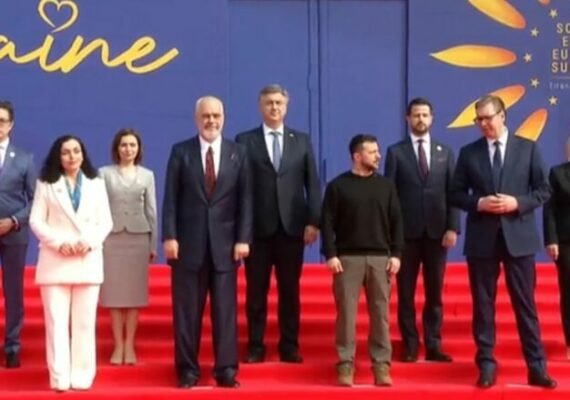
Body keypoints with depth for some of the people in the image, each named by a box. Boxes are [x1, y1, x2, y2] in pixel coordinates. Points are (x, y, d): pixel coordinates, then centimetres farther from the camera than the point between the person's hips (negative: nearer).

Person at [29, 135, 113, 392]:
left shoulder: (96, 183, 13)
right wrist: (58, 243, -13)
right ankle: (59, 378, -3)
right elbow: (36, 221, 1)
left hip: (88, 261, 1)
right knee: (56, 322, -5)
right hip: (55, 260, -1)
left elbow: (105, 221, 7)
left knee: (84, 322, 2)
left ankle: (82, 377, 5)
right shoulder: (46, 184, 8)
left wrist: (90, 242, -11)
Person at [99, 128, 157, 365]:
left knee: (135, 292, 1)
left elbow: (151, 210, 8)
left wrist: (154, 244, 5)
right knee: (114, 291, 0)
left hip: (139, 237, 1)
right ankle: (118, 345, 6)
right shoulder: (104, 173, 4)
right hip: (112, 237, -1)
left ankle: (129, 346, 7)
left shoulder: (147, 175, 8)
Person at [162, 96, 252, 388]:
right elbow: (170, 198, 0)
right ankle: (187, 369, 12)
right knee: (187, 310, 4)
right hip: (188, 243, -1)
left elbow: (245, 200, 3)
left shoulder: (238, 153, 7)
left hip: (225, 243, 1)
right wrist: (169, 236, -8)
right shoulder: (181, 152, 3)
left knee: (225, 309, 2)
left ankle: (226, 369, 8)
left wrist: (243, 239, -5)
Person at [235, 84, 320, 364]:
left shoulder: (302, 140, 10)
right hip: (257, 227, -1)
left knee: (290, 290, 6)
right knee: (256, 291, 4)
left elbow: (312, 184, 7)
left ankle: (289, 347, 14)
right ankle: (255, 347, 12)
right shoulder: (245, 141, 3)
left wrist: (313, 221, -2)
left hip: (292, 226, 2)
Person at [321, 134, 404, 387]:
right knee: (346, 312, -1)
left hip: (380, 257, 2)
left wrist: (396, 254, 0)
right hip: (347, 257, -2)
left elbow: (396, 222, 8)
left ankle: (382, 365, 8)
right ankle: (345, 364, 5)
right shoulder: (338, 186, 1)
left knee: (381, 313, 3)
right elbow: (328, 222, -2)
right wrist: (330, 255, -10)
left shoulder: (386, 185, 9)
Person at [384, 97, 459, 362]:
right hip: (406, 232, -2)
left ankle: (433, 346, 12)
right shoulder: (395, 152, 3)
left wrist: (453, 227, -5)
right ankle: (410, 346, 11)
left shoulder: (445, 152, 10)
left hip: (437, 232, 2)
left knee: (434, 293, 6)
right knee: (406, 293, 3)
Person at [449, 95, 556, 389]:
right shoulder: (468, 153, 5)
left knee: (525, 303, 3)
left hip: (518, 236, -1)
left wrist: (517, 203, -13)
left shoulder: (527, 148, 4)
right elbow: (455, 194, 6)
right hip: (482, 238, 1)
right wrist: (478, 203, -13)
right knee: (483, 304, 5)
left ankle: (537, 367, 9)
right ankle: (486, 365, 13)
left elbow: (543, 190, 3)